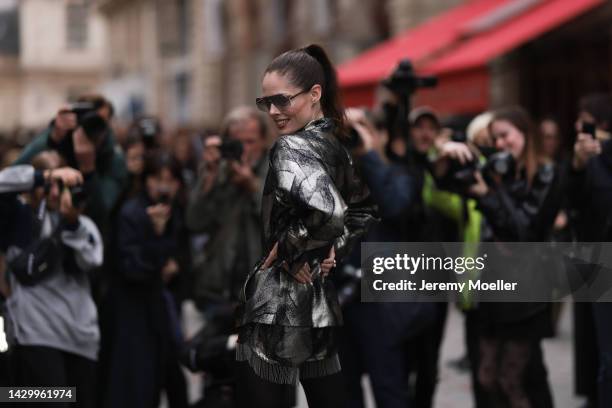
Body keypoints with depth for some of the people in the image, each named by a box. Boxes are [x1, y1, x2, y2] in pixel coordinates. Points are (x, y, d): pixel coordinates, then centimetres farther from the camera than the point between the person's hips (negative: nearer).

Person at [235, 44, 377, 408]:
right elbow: (364, 210, 22)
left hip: (279, 301, -9)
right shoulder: (334, 145, 11)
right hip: (320, 297, 9)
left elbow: (327, 212, -32)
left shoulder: (291, 148, -15)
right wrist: (334, 249, 10)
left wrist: (290, 251, -17)